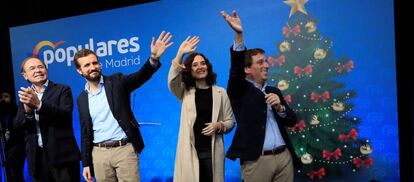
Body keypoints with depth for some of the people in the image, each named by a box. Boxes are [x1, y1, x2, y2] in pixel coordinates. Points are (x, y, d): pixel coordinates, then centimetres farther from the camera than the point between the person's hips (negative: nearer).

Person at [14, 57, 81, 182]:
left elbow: (66, 115, -15)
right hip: (37, 157, 4)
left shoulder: (62, 90, -1)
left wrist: (39, 104, -27)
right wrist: (27, 110, -18)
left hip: (62, 155, -4)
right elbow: (17, 125, 3)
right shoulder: (25, 95, 12)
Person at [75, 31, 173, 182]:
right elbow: (85, 133, 12)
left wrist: (154, 59, -37)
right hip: (99, 154, 3)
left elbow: (140, 77, -18)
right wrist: (86, 163, 11)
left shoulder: (116, 81, 0)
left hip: (124, 149, -3)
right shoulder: (82, 99, 10)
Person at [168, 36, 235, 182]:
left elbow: (230, 121, 8)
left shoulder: (220, 92, 4)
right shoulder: (185, 92, 5)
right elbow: (172, 81, -17)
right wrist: (180, 54, -26)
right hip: (189, 151, 0)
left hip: (212, 151, 1)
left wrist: (219, 125, -13)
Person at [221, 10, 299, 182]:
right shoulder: (240, 90, 0)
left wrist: (280, 107, -7)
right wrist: (239, 34, -30)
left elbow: (292, 121, 13)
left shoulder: (274, 91, 15)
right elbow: (235, 67, -19)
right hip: (256, 160, -5)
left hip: (284, 157, 5)